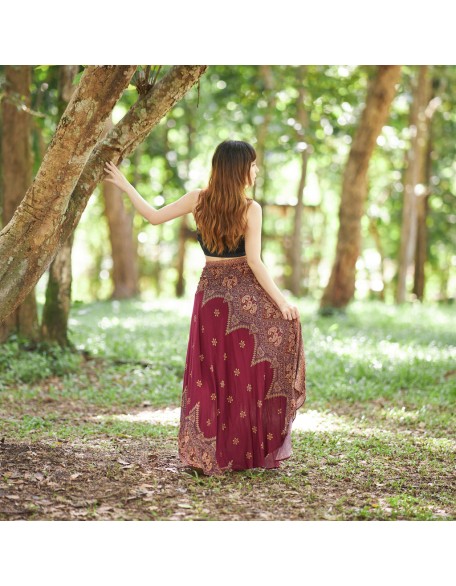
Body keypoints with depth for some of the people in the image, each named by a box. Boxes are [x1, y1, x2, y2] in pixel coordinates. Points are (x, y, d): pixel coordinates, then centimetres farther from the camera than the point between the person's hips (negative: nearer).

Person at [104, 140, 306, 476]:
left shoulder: (199, 200, -1)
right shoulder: (251, 209, -11)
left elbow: (154, 216, 7)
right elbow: (254, 262, -14)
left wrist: (124, 185, 18)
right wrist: (280, 299, -10)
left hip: (210, 293, 4)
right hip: (246, 294, -3)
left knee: (212, 375, 9)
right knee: (250, 372, 6)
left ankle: (208, 454, 11)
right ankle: (254, 450, 9)